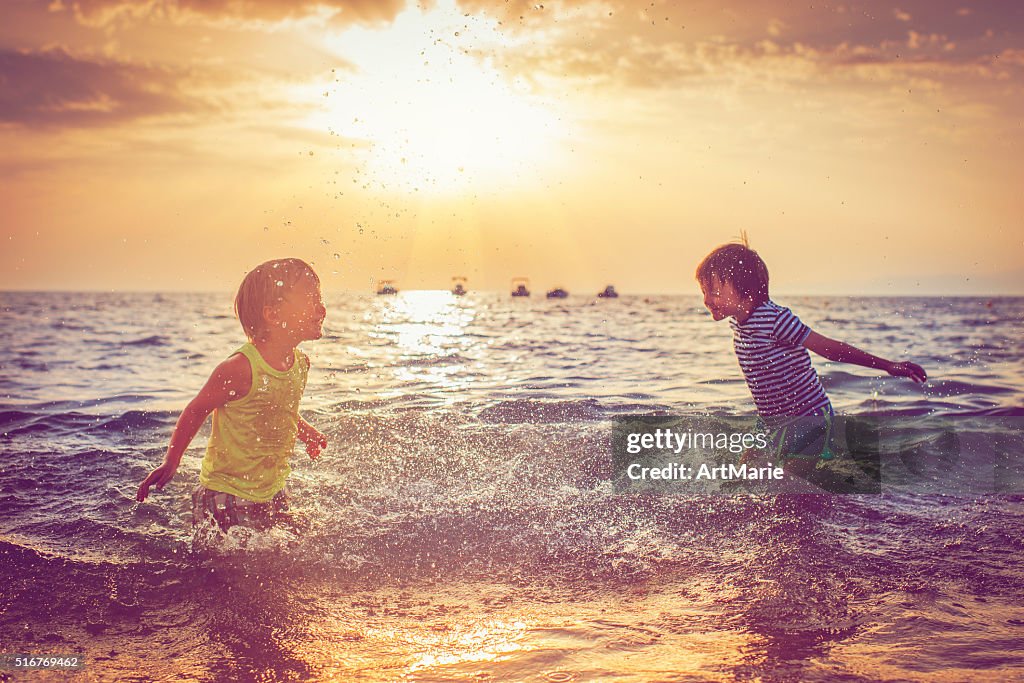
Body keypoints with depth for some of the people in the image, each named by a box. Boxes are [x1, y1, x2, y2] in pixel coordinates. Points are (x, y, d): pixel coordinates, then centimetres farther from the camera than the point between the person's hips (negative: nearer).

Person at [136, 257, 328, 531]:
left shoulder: (301, 363, -1)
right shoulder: (239, 369, -24)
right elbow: (196, 411, -12)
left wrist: (307, 433, 13)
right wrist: (171, 462, -10)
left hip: (273, 495, 7)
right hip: (225, 498, -7)